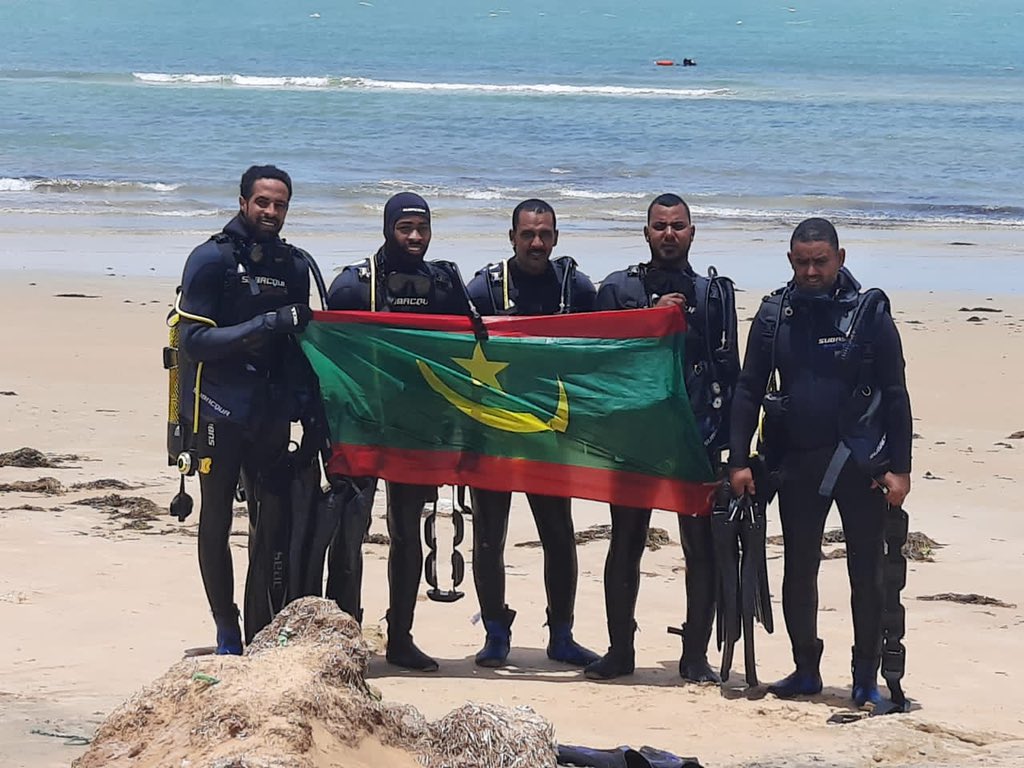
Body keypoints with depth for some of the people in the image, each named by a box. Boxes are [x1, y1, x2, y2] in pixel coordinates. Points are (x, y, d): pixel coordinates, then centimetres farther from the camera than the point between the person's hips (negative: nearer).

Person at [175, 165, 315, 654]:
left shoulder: (293, 265, 10)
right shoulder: (212, 258, -5)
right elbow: (194, 340, -12)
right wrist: (264, 326, -21)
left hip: (271, 412, 4)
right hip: (219, 410, -4)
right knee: (216, 522, 2)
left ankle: (260, 632, 9)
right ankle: (226, 634, 8)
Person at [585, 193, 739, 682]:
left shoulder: (714, 294, 10)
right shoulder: (618, 289, 8)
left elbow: (728, 371, 9)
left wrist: (725, 436, 1)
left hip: (696, 436, 0)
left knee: (702, 547, -1)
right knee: (625, 545, 3)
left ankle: (696, 656, 7)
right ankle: (619, 650, 14)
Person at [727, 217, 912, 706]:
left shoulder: (869, 313, -3)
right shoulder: (775, 314, 4)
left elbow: (895, 395, -2)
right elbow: (749, 390, 8)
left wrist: (899, 468, -8)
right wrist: (738, 460, 1)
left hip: (859, 462, -3)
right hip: (797, 463, 3)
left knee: (866, 572, 2)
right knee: (798, 569, 8)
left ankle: (866, 678, 11)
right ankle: (806, 670, 21)